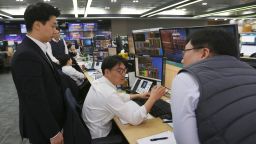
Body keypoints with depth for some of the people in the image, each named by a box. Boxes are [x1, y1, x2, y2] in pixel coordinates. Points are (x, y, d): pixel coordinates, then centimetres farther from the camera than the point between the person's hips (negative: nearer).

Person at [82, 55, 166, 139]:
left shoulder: (99, 82, -4)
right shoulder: (108, 93, -32)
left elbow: (118, 97, 14)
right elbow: (135, 119, -31)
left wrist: (138, 95, 12)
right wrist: (153, 98, -23)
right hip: (98, 137, -7)